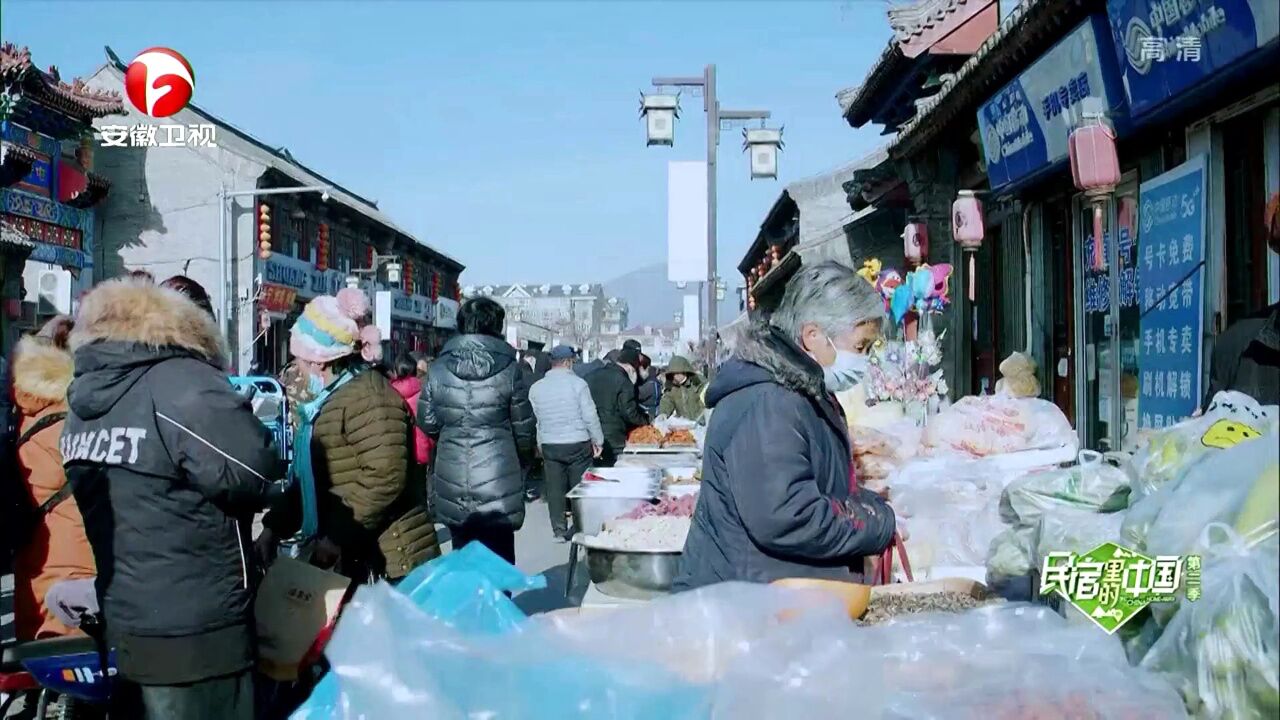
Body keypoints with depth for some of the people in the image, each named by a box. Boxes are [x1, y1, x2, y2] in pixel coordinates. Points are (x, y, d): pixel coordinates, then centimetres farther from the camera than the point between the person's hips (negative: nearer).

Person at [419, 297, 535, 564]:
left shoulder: (439, 368, 0)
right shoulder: (508, 368, -6)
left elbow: (427, 422, 4)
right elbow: (522, 425, -2)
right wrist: (524, 458, 17)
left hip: (452, 477, 2)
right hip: (498, 478, -2)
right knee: (498, 556, 7)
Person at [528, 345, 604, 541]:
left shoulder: (536, 388, 3)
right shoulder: (577, 383, -9)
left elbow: (535, 419, 10)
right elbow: (590, 416, -8)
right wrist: (597, 441, 2)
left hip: (549, 445, 3)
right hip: (578, 444, -3)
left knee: (555, 489, 8)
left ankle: (559, 530, 11)